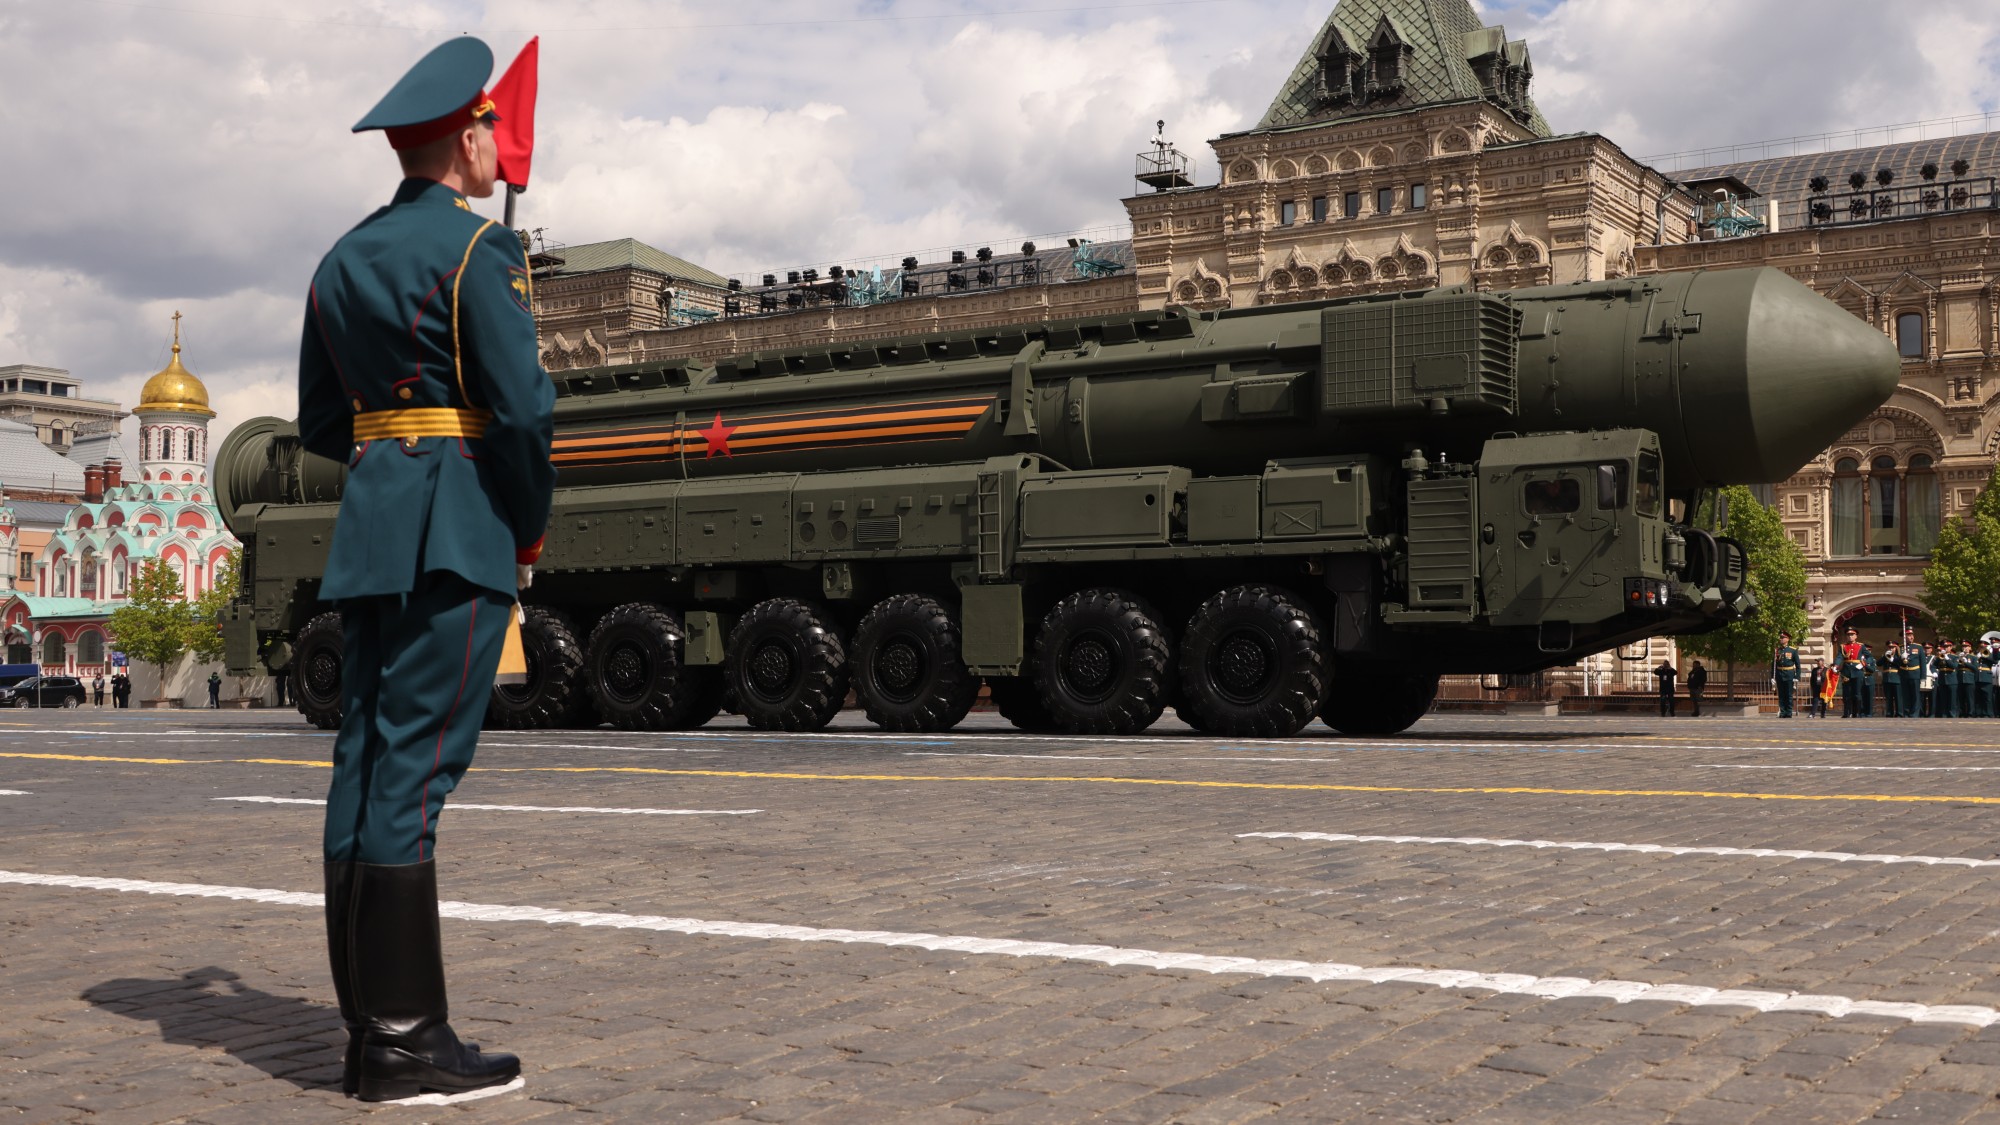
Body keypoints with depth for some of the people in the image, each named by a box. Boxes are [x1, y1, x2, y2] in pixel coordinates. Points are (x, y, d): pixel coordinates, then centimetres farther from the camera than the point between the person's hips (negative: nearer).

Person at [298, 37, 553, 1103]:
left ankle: (368, 1029, 11)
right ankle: (404, 1039, -7)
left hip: (368, 528, 8)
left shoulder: (343, 257, 18)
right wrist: (532, 524, -1)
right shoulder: (478, 247, -7)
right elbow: (522, 405, -13)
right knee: (413, 771, -10)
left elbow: (320, 424, 20)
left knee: (366, 767, 6)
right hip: (458, 532, -8)